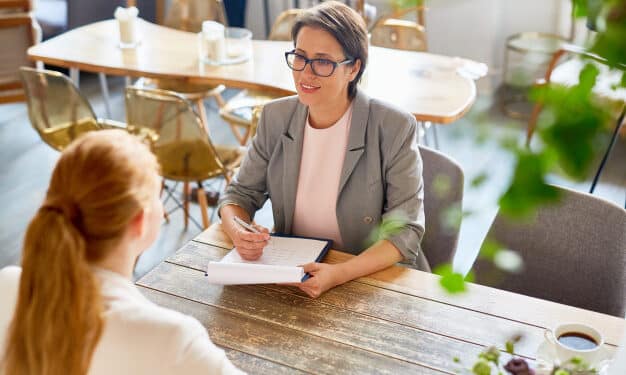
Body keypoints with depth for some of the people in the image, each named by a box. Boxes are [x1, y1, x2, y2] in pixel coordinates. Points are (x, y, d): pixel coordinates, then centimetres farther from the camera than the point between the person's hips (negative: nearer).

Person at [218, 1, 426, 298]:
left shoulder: (394, 129, -12)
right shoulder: (276, 117, 1)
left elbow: (405, 231, -13)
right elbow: (240, 193, 7)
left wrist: (340, 274, -28)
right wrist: (238, 232, -16)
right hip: (289, 277, 4)